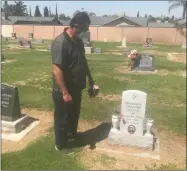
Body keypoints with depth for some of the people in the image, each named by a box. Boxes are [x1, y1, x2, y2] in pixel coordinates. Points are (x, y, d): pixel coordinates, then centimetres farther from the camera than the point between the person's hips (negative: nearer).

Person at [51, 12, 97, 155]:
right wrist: (65, 93, -26)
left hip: (76, 88, 9)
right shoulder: (60, 43, -24)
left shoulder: (78, 41, 4)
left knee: (74, 114, 25)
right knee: (62, 118, 10)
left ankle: (72, 134, 49)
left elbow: (83, 61, 18)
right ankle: (61, 144, 31)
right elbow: (56, 70, -27)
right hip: (63, 91, -8)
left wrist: (90, 78, 20)